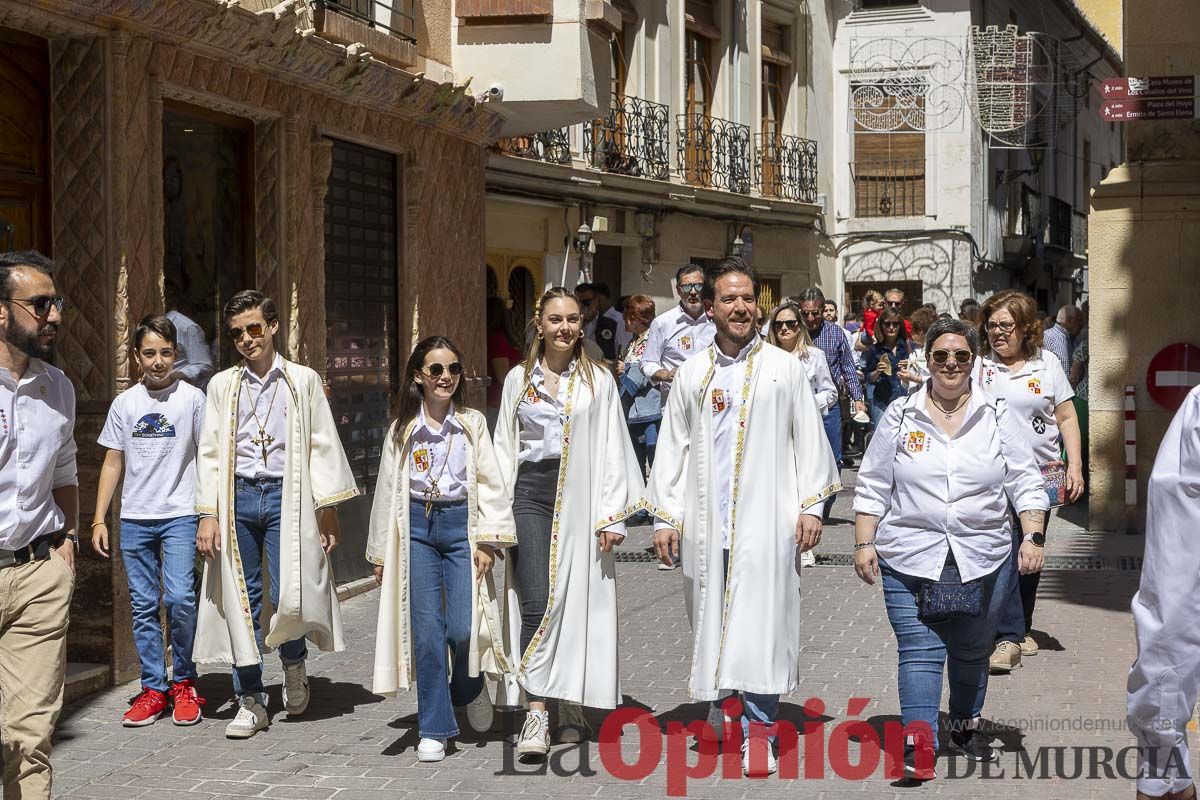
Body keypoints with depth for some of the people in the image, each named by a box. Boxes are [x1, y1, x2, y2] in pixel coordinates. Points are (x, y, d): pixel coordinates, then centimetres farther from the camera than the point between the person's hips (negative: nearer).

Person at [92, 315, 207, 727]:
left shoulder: (192, 398, 0)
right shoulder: (124, 403, 9)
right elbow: (113, 463, 13)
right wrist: (99, 519, 7)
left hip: (180, 515, -3)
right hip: (134, 519, 3)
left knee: (180, 598, -12)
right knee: (144, 606, 5)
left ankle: (183, 682, 6)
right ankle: (154, 689, 13)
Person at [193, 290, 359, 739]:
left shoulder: (303, 381, 7)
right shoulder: (222, 385, 11)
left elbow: (323, 446, 5)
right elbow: (210, 453, 9)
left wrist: (328, 507, -2)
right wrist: (208, 514, 1)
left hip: (286, 495, -2)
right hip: (237, 497, 2)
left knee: (287, 596, -10)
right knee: (242, 600, 2)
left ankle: (294, 661, 23)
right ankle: (250, 702, 11)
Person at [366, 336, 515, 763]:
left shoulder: (473, 423, 5)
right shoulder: (403, 428, 8)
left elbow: (490, 483, 2)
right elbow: (387, 489, 12)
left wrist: (487, 540, -7)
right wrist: (381, 552, 12)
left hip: (461, 524, -1)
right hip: (416, 527, 1)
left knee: (462, 628, -10)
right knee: (427, 630, -3)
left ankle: (470, 687, 24)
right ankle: (434, 730, 7)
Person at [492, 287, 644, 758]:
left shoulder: (599, 381, 6)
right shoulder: (519, 379, 10)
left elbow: (612, 451, 4)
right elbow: (504, 449, 12)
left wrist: (612, 515, -3)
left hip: (580, 498, 0)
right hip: (531, 494, 0)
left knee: (578, 601, 3)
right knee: (536, 603, -10)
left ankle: (572, 706, 16)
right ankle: (536, 712, -11)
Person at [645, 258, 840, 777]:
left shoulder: (784, 368, 4)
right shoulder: (692, 374, 10)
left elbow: (809, 440, 4)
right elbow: (673, 447, 10)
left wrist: (812, 505, -3)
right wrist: (664, 516, 6)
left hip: (766, 520, -2)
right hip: (706, 522, 3)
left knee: (760, 625, -6)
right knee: (712, 621, 8)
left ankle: (757, 733, -3)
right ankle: (721, 699, 24)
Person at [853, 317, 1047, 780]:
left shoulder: (998, 417, 5)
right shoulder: (899, 416, 3)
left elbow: (1025, 482, 5)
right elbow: (873, 486, 6)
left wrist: (1033, 537, -5)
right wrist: (864, 543, 0)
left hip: (983, 560, 2)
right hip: (910, 558, -1)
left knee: (973, 651, 13)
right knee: (919, 651, -9)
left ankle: (966, 725, 32)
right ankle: (918, 743, -12)